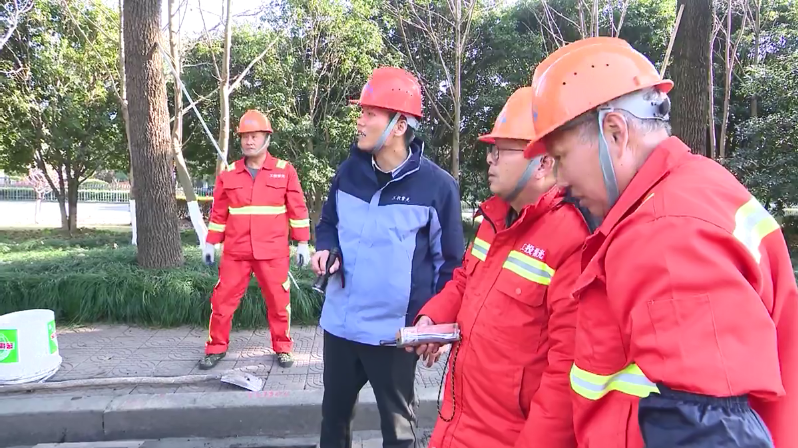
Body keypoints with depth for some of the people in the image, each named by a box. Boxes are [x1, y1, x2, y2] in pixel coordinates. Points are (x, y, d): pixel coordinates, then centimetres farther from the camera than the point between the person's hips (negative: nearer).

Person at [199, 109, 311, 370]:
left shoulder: (285, 171, -1)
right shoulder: (228, 174, 6)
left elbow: (297, 209, 1)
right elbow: (219, 212, 12)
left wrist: (302, 244, 0)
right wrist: (210, 243, 11)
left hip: (273, 252, -2)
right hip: (235, 251, 2)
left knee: (278, 301, 7)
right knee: (223, 299, 6)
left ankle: (282, 348, 24)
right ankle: (216, 348, 23)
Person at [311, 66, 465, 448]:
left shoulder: (437, 185, -14)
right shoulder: (349, 171, 1)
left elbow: (450, 261, -7)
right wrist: (324, 249, -4)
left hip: (395, 331, -4)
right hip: (340, 322, 5)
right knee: (333, 412, 23)